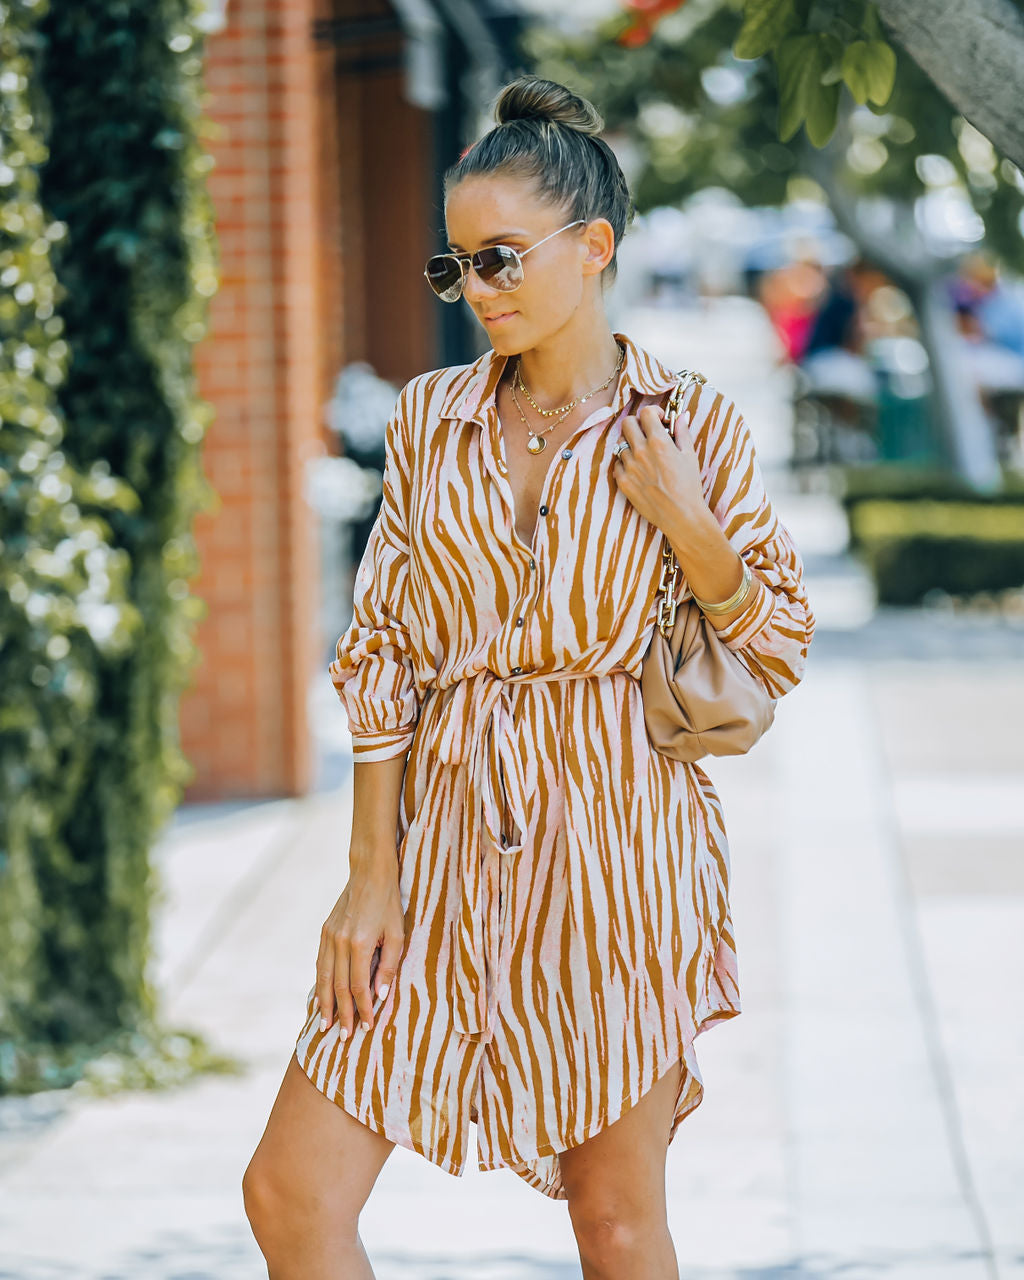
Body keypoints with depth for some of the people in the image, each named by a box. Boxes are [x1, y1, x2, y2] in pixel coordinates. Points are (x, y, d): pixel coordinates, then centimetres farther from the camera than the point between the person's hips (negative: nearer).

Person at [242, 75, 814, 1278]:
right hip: (451, 839, 3)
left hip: (615, 837, -3)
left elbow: (779, 652, 4)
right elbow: (380, 654, 6)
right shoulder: (431, 417, 6)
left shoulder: (691, 426, -1)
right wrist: (372, 873, 0)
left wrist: (687, 524, -13)